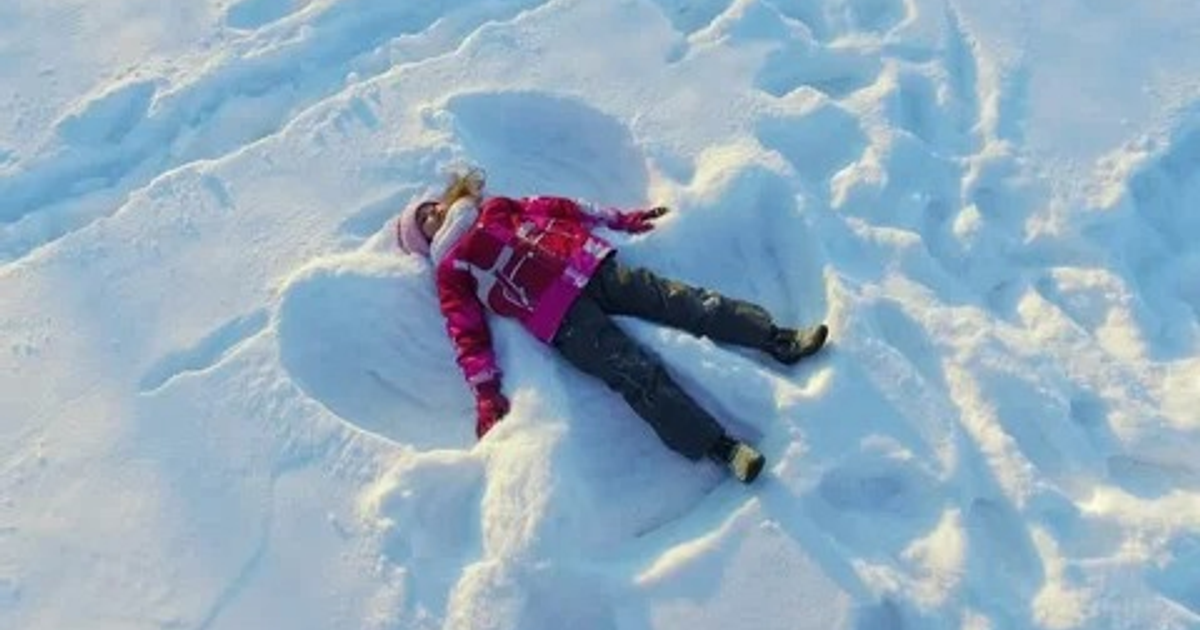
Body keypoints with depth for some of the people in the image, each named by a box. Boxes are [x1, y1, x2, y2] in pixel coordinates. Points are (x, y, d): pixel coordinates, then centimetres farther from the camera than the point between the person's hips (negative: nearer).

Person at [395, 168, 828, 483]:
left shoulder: (492, 210, 26)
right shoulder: (451, 272, 13)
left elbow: (550, 208, 26)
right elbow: (468, 334, 4)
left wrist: (621, 219, 23)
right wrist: (487, 395, -8)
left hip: (588, 265, 5)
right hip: (563, 318, -5)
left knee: (678, 300, -10)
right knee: (637, 375, -20)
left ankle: (779, 340, -12)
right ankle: (720, 447, -26)